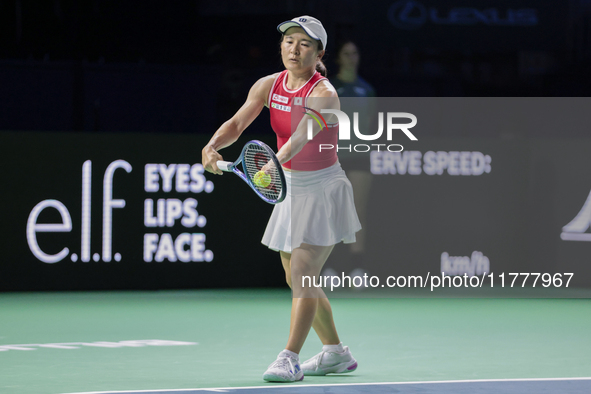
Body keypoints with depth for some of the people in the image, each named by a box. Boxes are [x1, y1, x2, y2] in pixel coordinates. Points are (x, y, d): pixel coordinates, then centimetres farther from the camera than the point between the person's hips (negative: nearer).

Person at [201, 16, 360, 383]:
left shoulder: (323, 94, -22)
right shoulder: (269, 86, -3)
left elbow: (302, 135, -40)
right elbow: (237, 123, -14)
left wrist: (276, 163, -57)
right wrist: (213, 146, -34)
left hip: (324, 191, -7)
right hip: (292, 188, 7)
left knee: (302, 275, -17)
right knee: (298, 280, 13)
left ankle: (290, 359, -17)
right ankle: (335, 352, 28)